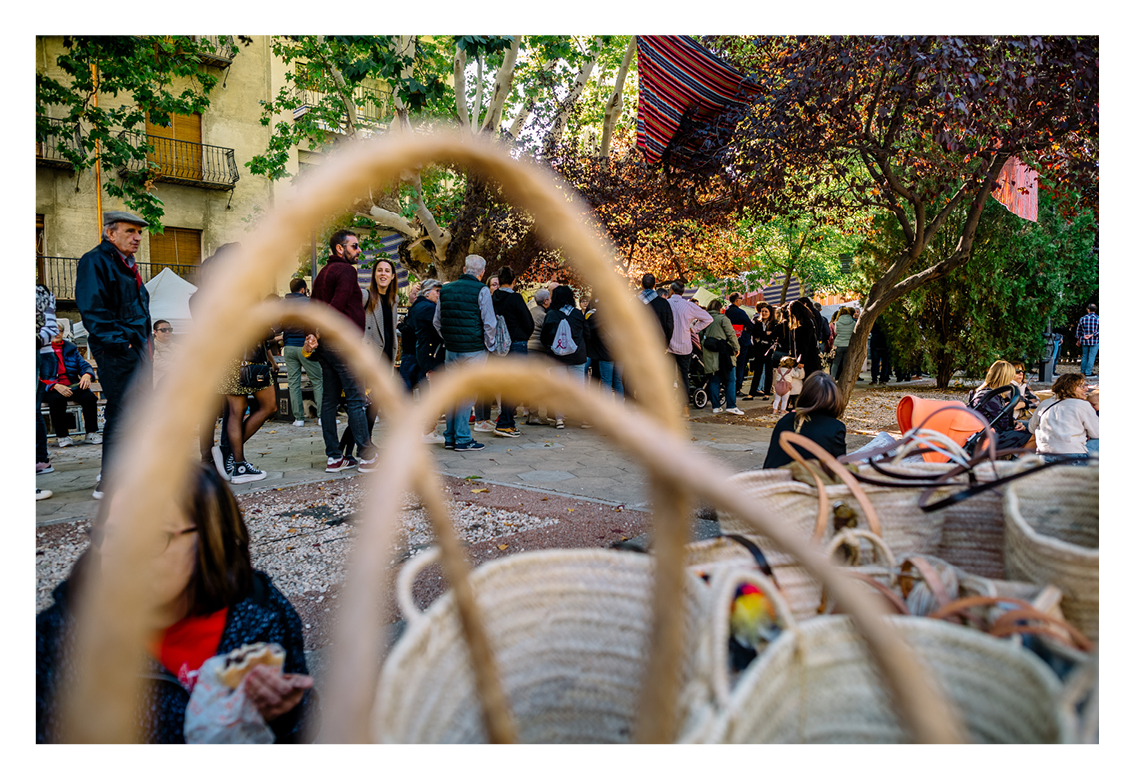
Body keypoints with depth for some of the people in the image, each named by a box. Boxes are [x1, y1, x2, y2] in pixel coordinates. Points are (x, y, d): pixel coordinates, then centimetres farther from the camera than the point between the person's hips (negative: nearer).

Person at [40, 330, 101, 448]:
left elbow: (84, 365, 15)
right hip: (51, 389, -3)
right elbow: (38, 378, -4)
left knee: (89, 396, -28)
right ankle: (61, 435, -19)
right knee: (57, 399, -37)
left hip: (73, 386, 3)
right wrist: (55, 386, -22)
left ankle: (91, 433, -15)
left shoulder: (70, 348, 17)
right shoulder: (41, 351, 4)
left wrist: (87, 375, -11)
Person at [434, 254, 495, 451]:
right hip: (474, 350, -5)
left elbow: (436, 322, 15)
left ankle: (450, 437, 17)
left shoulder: (445, 289, 10)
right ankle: (463, 438, 1)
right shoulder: (481, 290, -8)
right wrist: (489, 346, 4)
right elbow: (489, 323, -9)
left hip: (451, 350, 5)